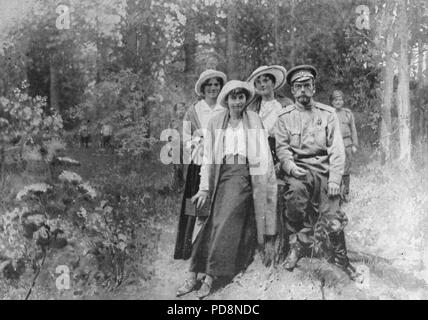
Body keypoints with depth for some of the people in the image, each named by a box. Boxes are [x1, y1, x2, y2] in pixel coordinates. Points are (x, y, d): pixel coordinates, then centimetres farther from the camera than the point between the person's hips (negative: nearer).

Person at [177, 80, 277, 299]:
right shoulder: (216, 123, 11)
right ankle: (194, 274, -2)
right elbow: (208, 156, 9)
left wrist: (261, 186, -4)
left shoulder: (254, 121, 5)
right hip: (222, 173, 2)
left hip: (244, 173, -2)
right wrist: (204, 188, 4)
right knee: (214, 223, -6)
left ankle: (211, 276, -12)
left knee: (226, 223, -14)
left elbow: (262, 155, 4)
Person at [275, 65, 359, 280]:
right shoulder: (285, 117, 9)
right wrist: (290, 166, -19)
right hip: (299, 169, -1)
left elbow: (336, 149, 1)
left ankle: (340, 259, 21)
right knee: (295, 190, -34)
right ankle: (298, 243, -14)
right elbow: (282, 147, 2)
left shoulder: (328, 114, 8)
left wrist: (335, 179, -10)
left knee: (332, 217, -7)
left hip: (324, 170, 1)